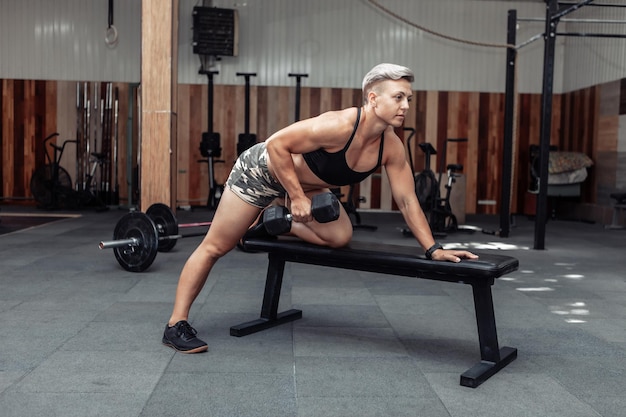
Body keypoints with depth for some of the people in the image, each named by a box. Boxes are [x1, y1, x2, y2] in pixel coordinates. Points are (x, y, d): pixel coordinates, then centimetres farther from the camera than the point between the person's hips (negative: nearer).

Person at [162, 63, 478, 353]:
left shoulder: (391, 147, -15)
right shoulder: (339, 126, -36)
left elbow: (407, 201, -7)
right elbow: (276, 144, -30)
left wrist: (433, 249, -10)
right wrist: (297, 197, -28)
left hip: (301, 180, 7)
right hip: (261, 168, -6)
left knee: (340, 236, -7)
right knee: (215, 246, -1)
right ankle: (176, 324, 10)